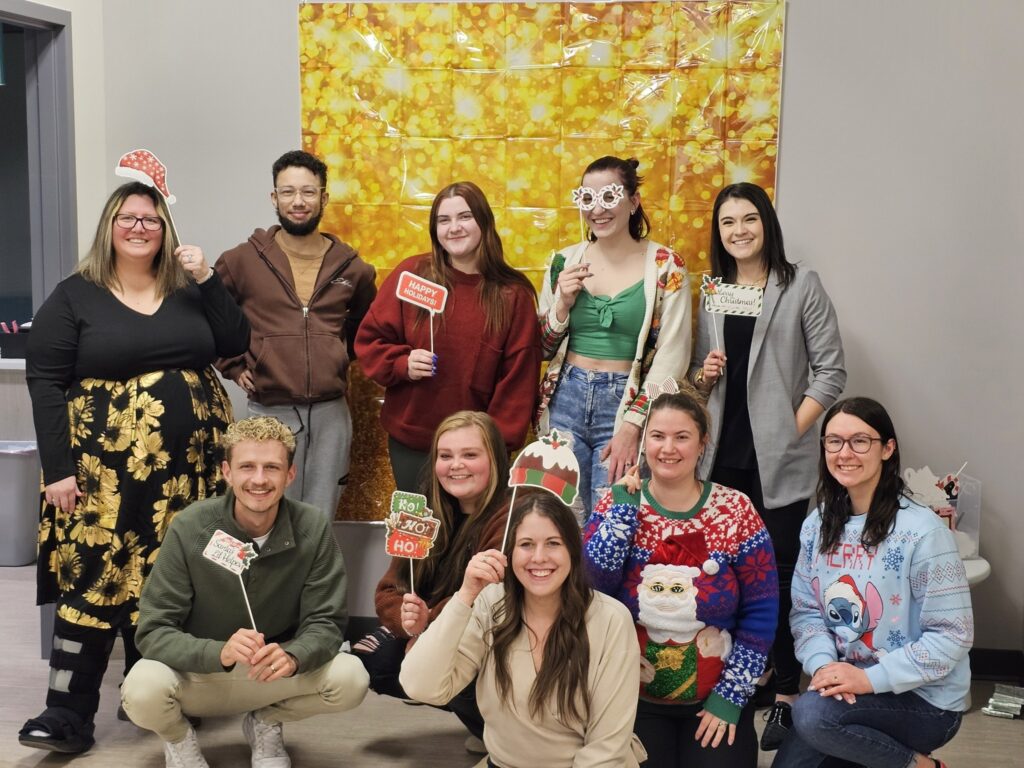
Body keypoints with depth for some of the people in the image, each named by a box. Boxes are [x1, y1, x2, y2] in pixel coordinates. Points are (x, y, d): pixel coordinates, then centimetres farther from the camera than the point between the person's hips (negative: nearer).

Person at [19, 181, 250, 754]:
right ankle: (67, 713, 1)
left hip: (189, 469, 4)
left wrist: (207, 279, -8)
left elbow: (236, 344, 1)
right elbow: (45, 383, -6)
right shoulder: (74, 297, -1)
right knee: (95, 579, -6)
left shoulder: (187, 290, 11)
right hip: (107, 471, -4)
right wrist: (58, 468, -12)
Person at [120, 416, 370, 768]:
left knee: (350, 678, -24)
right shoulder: (190, 528, -19)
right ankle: (179, 737, 5)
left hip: (272, 674, 2)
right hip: (195, 674, -1)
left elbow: (325, 622, -12)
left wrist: (292, 658, -36)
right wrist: (220, 653, -40)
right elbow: (154, 631, -20)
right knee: (142, 690, -33)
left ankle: (265, 724, 8)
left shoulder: (313, 528, -15)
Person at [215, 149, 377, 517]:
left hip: (332, 411, 2)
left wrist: (344, 355, 9)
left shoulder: (350, 267, 6)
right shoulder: (242, 260, -1)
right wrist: (233, 366, 1)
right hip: (270, 410, -2)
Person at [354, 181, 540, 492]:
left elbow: (519, 377, -3)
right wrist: (402, 364, -16)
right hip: (410, 441, 1)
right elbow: (369, 339, 3)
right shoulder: (411, 273, -3)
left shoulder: (513, 294, -3)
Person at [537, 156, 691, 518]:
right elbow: (542, 349, 12)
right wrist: (562, 304, -6)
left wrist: (633, 424, -12)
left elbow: (671, 358, -7)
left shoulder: (665, 267, -5)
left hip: (627, 404, -3)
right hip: (565, 400, 3)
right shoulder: (565, 262, 5)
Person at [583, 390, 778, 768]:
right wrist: (625, 507, -18)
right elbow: (590, 590, -19)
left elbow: (761, 612, -6)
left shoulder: (736, 510, -7)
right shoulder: (616, 506, -4)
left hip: (714, 698, 0)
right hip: (634, 696, 0)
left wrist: (730, 697, -8)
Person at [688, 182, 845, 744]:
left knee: (779, 572, -1)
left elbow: (830, 370, -4)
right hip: (722, 456, 4)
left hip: (777, 460, -4)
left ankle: (785, 693, 10)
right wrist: (703, 376, -2)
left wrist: (794, 429, -11)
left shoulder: (801, 286, -1)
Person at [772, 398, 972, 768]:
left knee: (811, 713, -28)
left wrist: (872, 678, -23)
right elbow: (805, 610, 3)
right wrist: (822, 663, -17)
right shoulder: (818, 524, 3)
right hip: (846, 688, 6)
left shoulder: (922, 531, -17)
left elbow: (952, 636, -17)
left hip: (924, 698, -6)